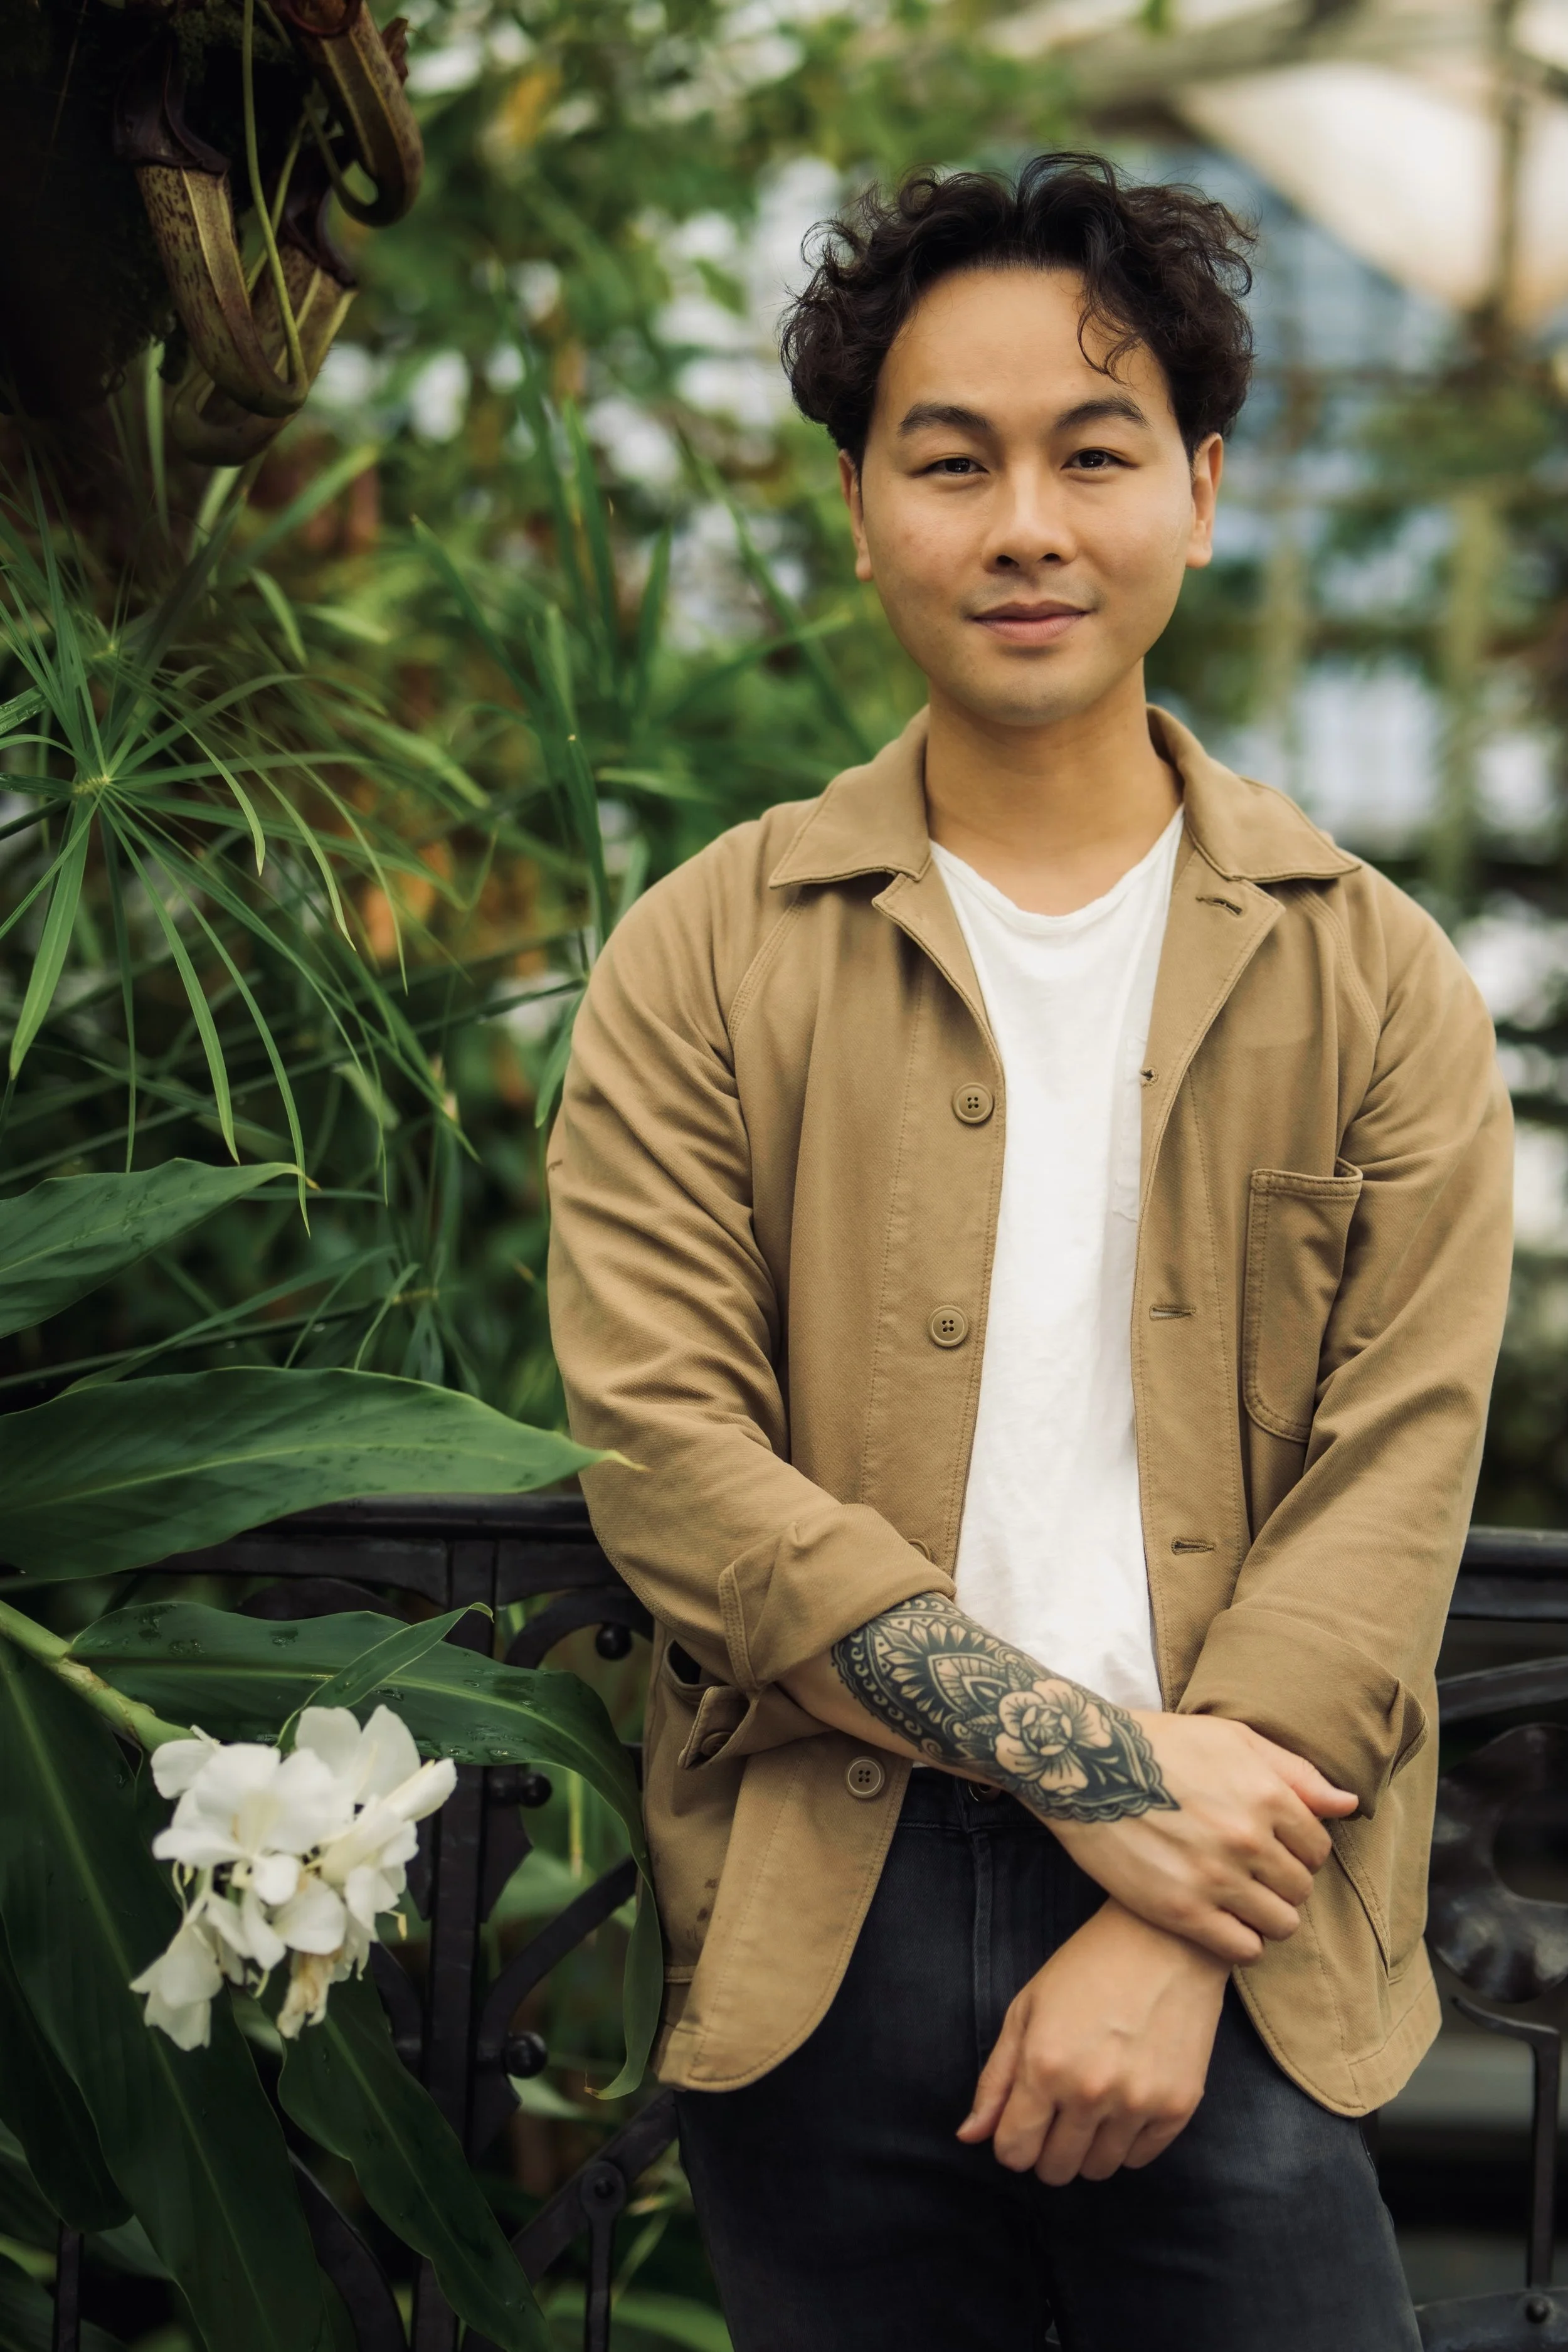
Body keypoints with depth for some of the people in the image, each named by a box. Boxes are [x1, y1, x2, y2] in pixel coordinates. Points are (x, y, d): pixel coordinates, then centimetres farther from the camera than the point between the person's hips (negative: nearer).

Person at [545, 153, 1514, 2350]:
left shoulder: (1373, 979, 3)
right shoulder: (706, 961, 2)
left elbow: (1394, 1471, -4)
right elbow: (666, 1446, -7)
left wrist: (1171, 1937, -14)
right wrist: (1093, 1762, -14)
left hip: (1236, 1959, 0)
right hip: (816, 1925, 0)